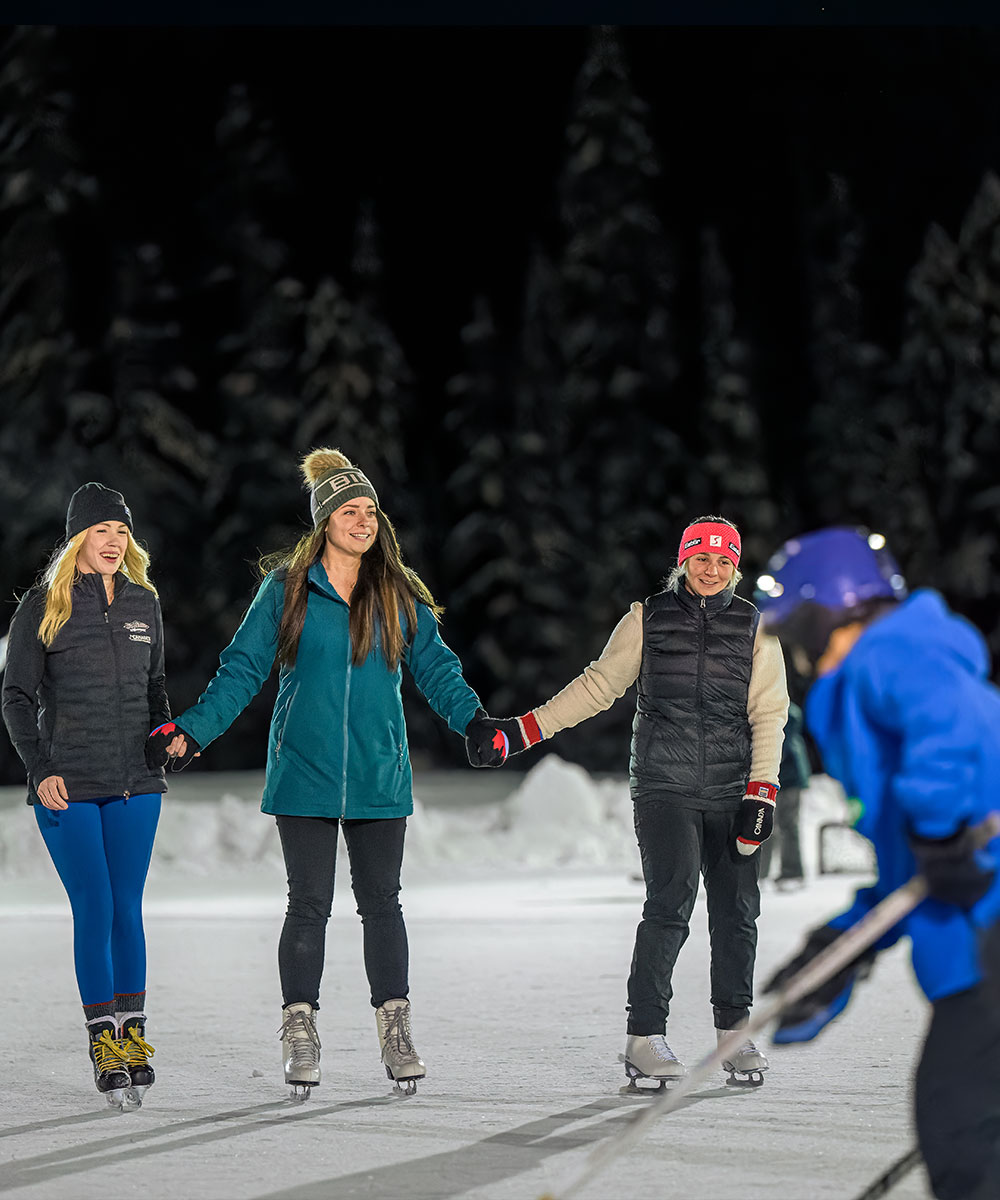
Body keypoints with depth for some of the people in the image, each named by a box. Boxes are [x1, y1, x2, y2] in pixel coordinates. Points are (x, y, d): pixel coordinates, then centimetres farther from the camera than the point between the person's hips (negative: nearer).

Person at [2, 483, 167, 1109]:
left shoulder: (144, 603, 10)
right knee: (94, 911, -6)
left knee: (128, 910, 4)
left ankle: (133, 1034, 10)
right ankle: (104, 1043, 0)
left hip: (135, 784, 3)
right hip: (67, 787, -3)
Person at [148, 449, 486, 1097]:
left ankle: (396, 1031, 10)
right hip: (305, 774, -2)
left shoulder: (399, 596, 6)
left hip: (379, 777, 2)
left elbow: (436, 667, 8)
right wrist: (193, 729, -8)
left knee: (381, 902, 4)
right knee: (309, 905, 0)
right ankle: (301, 1035, 8)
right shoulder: (288, 589, 1)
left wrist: (478, 721, -8)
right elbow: (243, 669, 2)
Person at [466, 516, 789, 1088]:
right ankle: (645, 1037, -11)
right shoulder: (649, 619, 4)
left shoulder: (755, 628, 6)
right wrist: (520, 731, 0)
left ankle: (735, 1033, 19)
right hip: (665, 788, -2)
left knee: (737, 912, 4)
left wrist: (761, 792, -6)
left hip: (732, 795, 2)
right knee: (670, 902, -14)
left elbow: (768, 715, 4)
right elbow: (597, 686, 6)